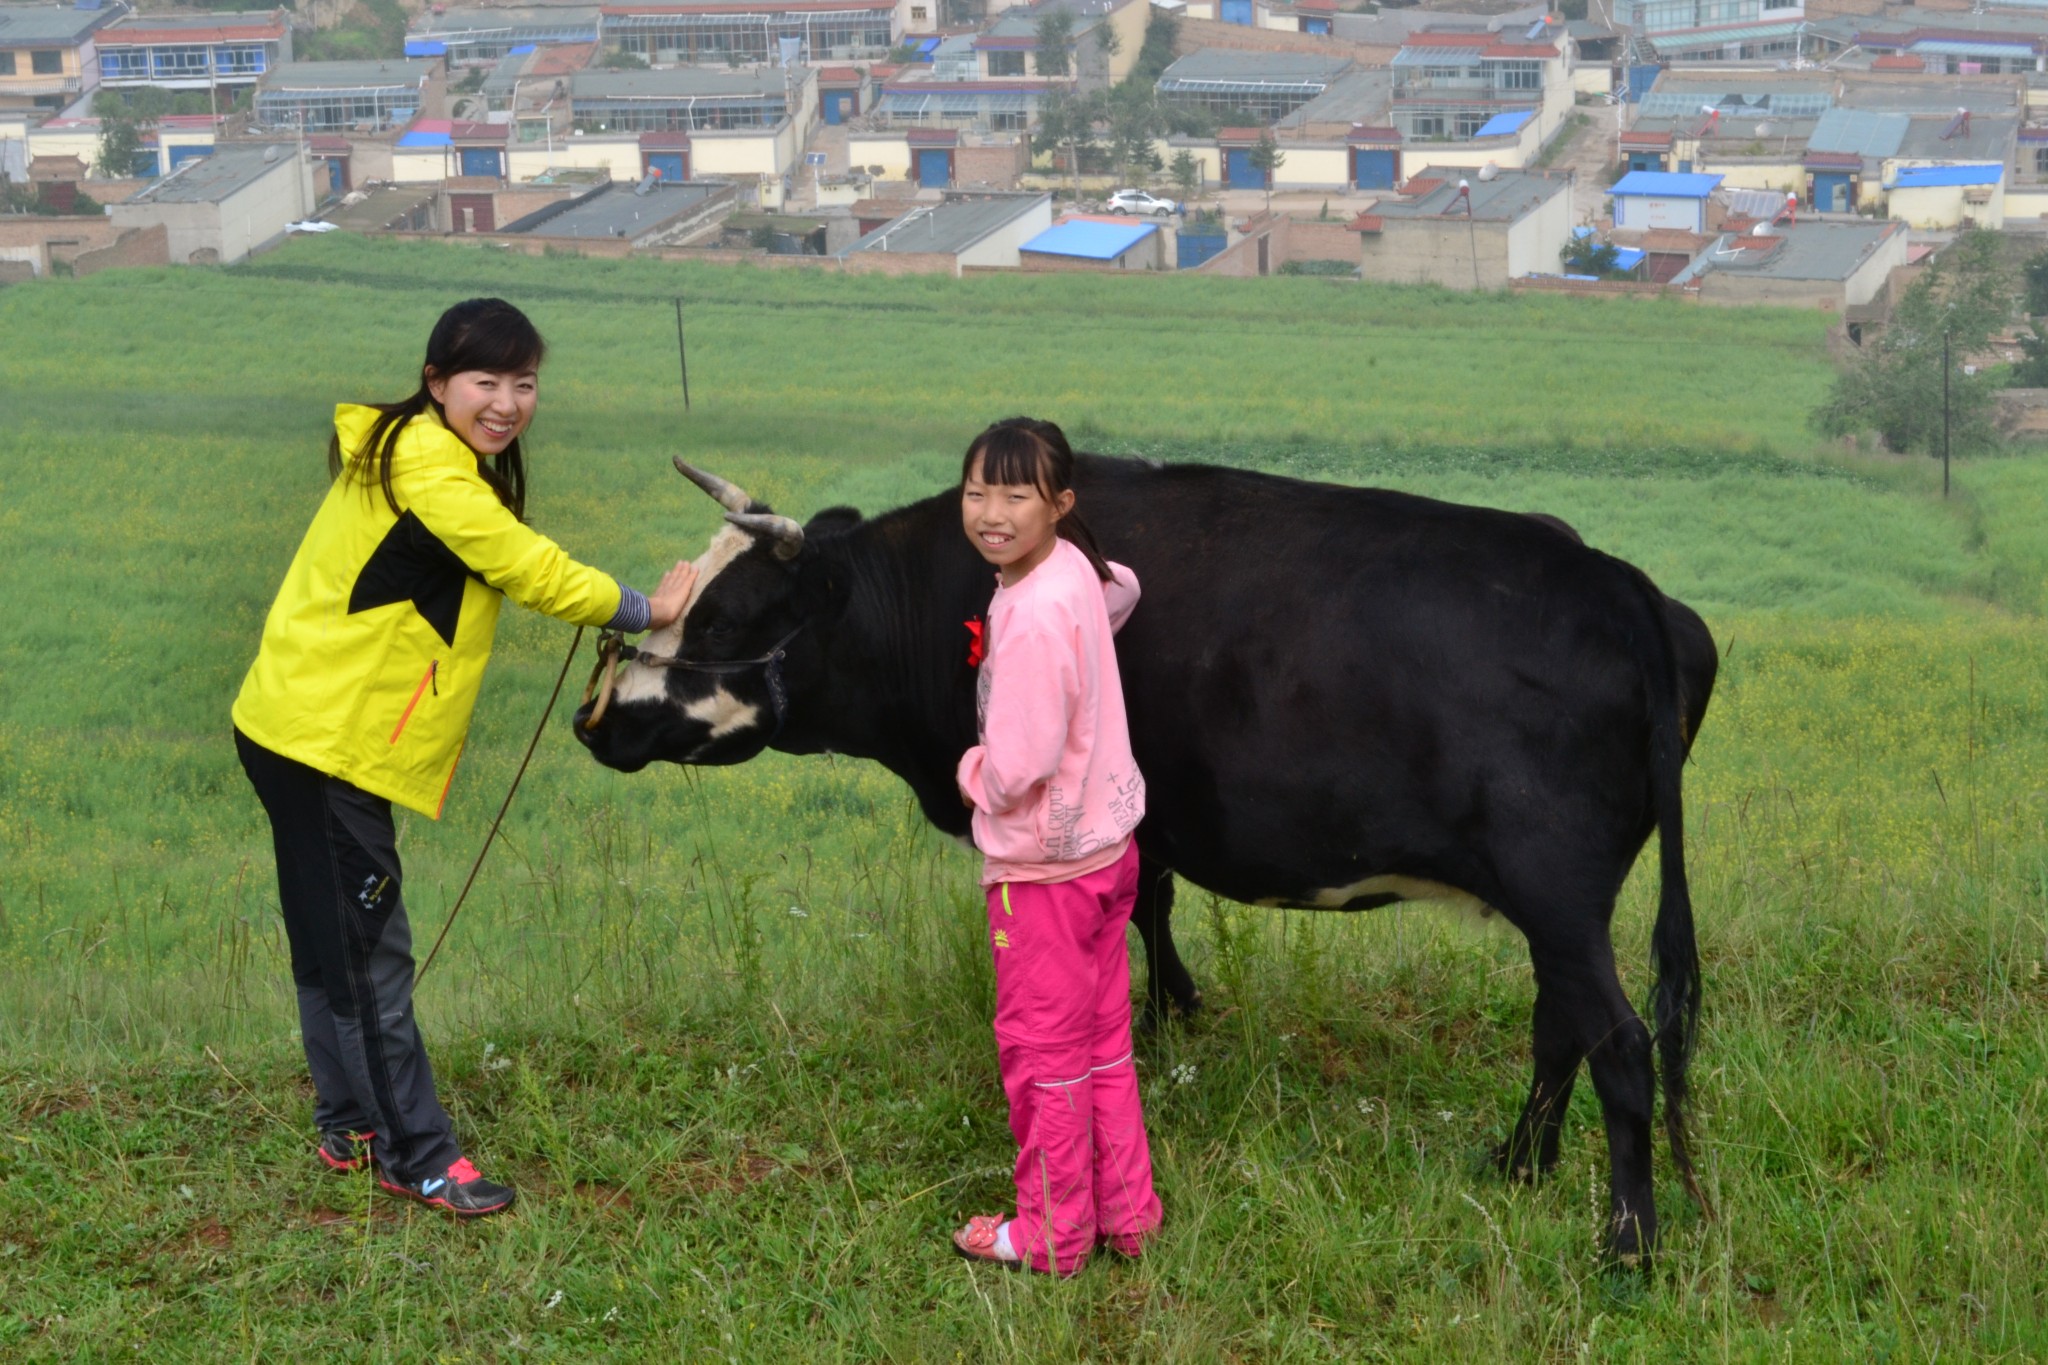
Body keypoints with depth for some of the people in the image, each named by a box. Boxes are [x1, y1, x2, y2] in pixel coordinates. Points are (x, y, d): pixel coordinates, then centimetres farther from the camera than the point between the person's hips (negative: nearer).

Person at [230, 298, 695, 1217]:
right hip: (327, 743, -11)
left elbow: (508, 566, 18)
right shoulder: (430, 466, -18)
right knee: (368, 954, -4)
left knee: (339, 942, 19)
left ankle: (352, 1128, 30)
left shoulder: (430, 454, 15)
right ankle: (419, 1157, 2)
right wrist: (641, 610, -2)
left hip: (310, 734, 11)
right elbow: (527, 568, -15)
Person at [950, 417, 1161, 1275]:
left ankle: (1050, 1238, 20)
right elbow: (1125, 588, 26)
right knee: (1105, 1043, 19)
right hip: (1106, 844, 9)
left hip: (1043, 866, -9)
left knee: (1043, 1052, 7)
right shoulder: (1077, 567, -1)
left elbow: (1018, 766, -28)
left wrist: (972, 771, -7)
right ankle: (1125, 1214, 30)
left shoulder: (1032, 615, -27)